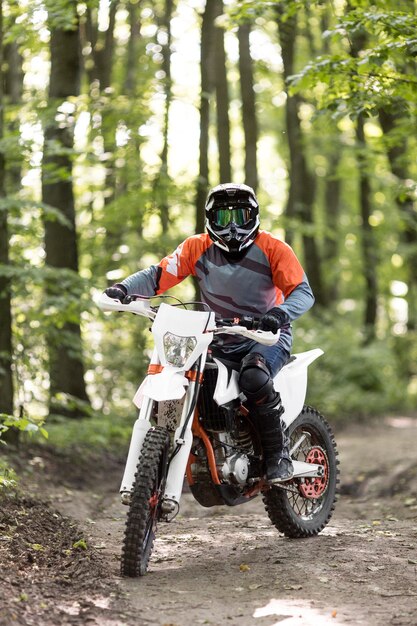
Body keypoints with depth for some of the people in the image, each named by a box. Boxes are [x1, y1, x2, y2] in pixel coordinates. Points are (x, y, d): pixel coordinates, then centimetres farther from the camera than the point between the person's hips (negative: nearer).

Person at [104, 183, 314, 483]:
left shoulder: (273, 249, -10)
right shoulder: (198, 247, -1)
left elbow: (303, 291, -19)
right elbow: (159, 275, -8)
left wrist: (281, 313, -41)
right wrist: (124, 288, -27)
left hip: (267, 335, -4)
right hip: (220, 340, 4)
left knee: (254, 379, -35)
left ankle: (279, 453, -17)